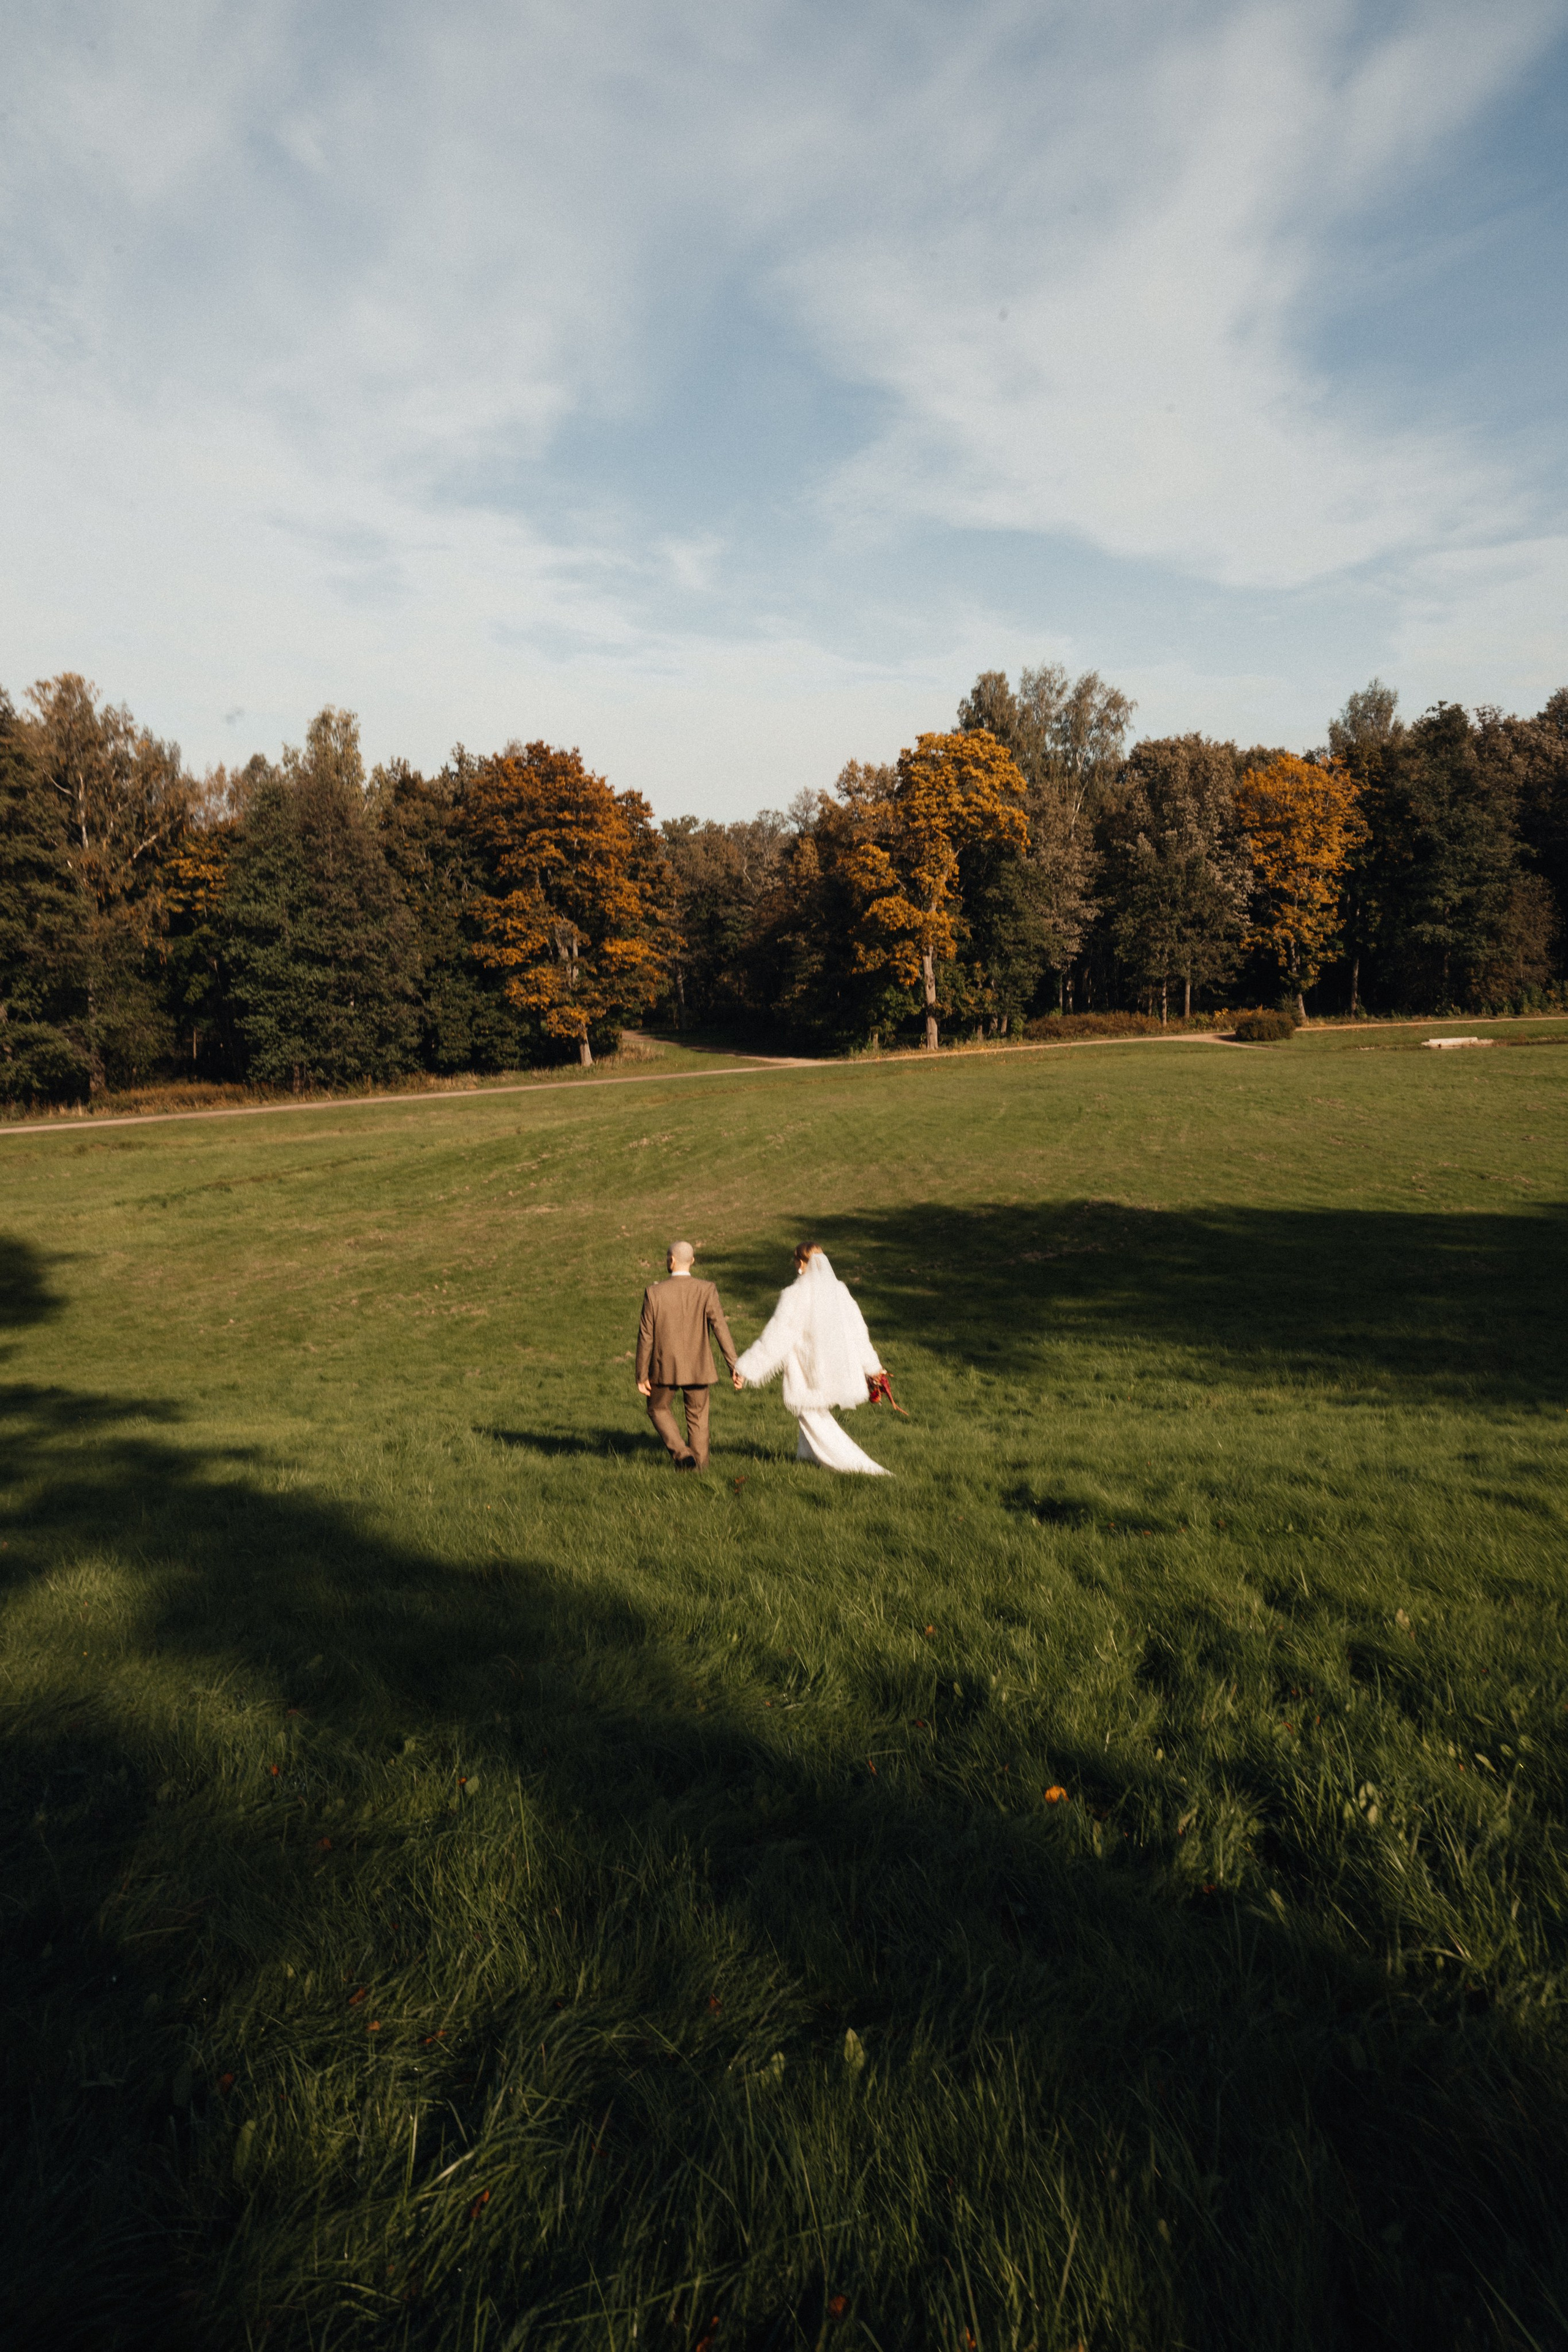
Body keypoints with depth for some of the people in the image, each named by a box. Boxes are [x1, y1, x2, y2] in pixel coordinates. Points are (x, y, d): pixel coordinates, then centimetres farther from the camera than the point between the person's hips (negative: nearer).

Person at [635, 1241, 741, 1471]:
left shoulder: (655, 1292, -11)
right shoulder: (706, 1291, -11)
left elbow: (646, 1336, -8)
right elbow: (720, 1328, -17)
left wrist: (641, 1375, 0)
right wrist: (734, 1366, -14)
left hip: (665, 1366, -1)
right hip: (698, 1367, 1)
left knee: (658, 1409, 22)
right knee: (698, 1416, 18)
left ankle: (681, 1453, 5)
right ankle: (698, 1466, 22)